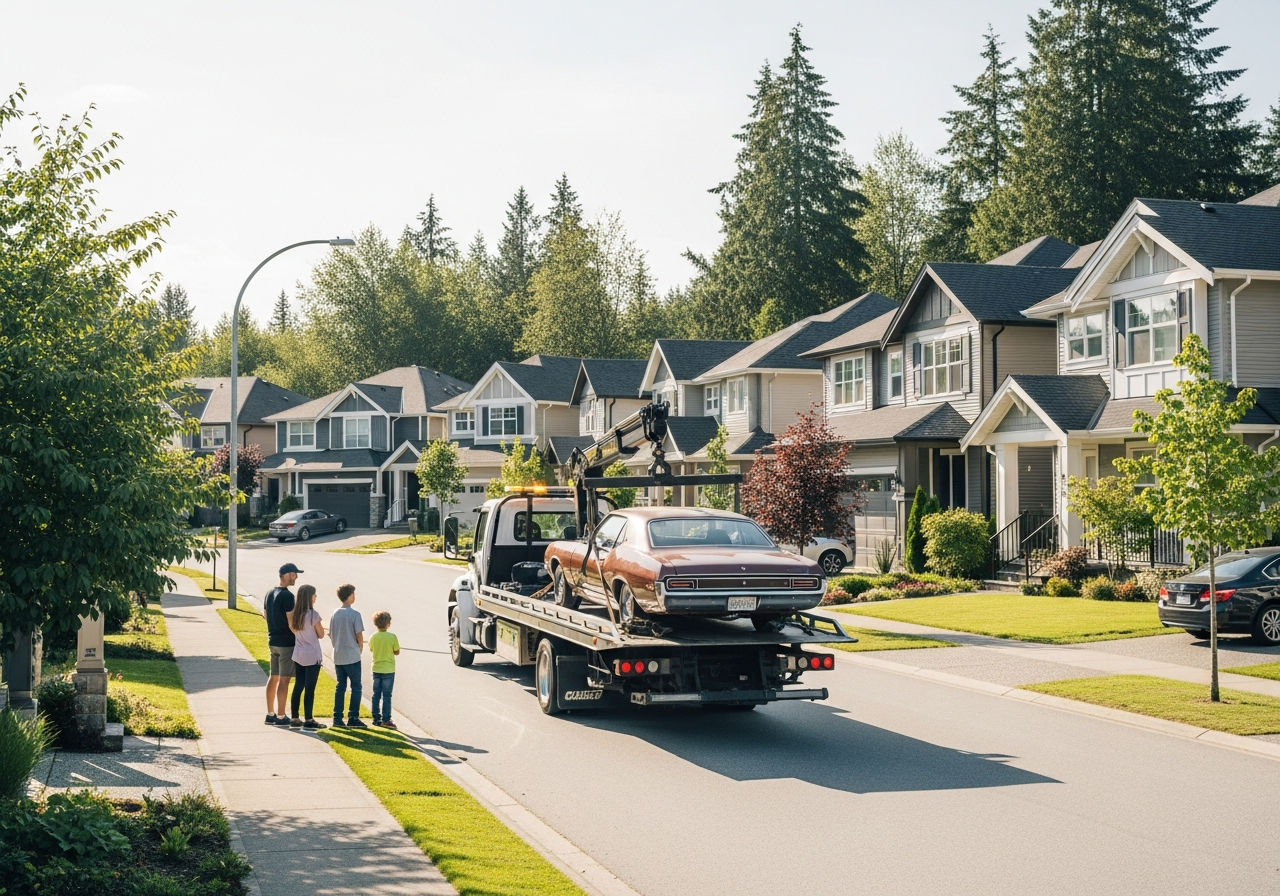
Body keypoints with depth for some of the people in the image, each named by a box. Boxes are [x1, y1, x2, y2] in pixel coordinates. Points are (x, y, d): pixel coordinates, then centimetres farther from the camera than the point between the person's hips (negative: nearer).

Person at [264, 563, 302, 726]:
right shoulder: (287, 596, -18)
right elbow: (291, 622, -20)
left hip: (272, 641, 9)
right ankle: (280, 716, 0)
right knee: (284, 679, -3)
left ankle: (270, 714, 18)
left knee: (273, 677, 14)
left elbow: (265, 614, 19)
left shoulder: (270, 593, 9)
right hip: (286, 642, -9)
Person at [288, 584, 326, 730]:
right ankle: (309, 720, 0)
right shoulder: (313, 614, -15)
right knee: (310, 689, -3)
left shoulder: (295, 614, 5)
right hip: (312, 657, -7)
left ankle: (295, 719, 14)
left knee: (298, 687, 11)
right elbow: (320, 634, -7)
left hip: (298, 656, 7)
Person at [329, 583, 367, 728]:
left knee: (340, 686, 11)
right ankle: (353, 718, 1)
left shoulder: (335, 614, 6)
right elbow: (359, 637, -12)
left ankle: (337, 718, 9)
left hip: (338, 657, 6)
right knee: (356, 687, 3)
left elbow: (330, 634, 10)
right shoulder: (355, 614, -12)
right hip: (352, 657, -6)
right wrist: (360, 649, 6)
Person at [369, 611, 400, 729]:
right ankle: (385, 719, 1)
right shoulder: (392, 637, -15)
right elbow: (397, 652, -6)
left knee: (376, 694, 12)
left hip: (376, 669, 4)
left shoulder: (373, 637, -3)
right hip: (388, 670, -4)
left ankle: (376, 718, 15)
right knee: (387, 696, 1)